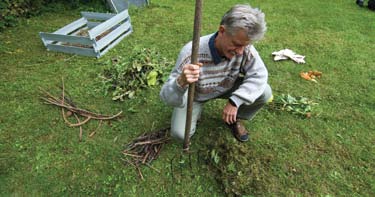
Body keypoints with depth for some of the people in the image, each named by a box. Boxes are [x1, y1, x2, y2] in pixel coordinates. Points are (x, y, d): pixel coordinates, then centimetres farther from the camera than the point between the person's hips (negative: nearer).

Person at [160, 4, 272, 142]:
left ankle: (234, 119, 12)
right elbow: (168, 98, -35)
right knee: (180, 133, -18)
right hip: (194, 94, -2)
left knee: (264, 92, -16)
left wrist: (235, 101, -31)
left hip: (226, 88, 3)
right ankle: (196, 108, 16)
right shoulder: (191, 53, -38)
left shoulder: (244, 47, -27)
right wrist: (181, 82, -59)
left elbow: (259, 74, -19)